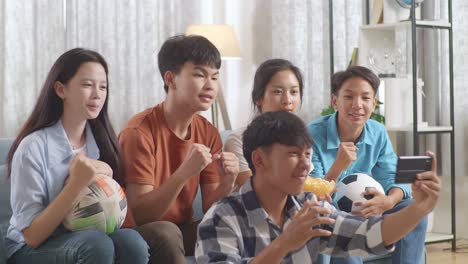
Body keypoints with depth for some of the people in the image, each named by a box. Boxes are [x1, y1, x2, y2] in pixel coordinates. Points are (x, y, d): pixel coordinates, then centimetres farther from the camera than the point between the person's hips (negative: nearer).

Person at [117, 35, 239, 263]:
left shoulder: (209, 133, 0)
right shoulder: (140, 132, -18)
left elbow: (210, 211, 0)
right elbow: (139, 215, -23)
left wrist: (227, 182, -21)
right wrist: (184, 173, -35)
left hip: (181, 230, 5)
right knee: (166, 232, -35)